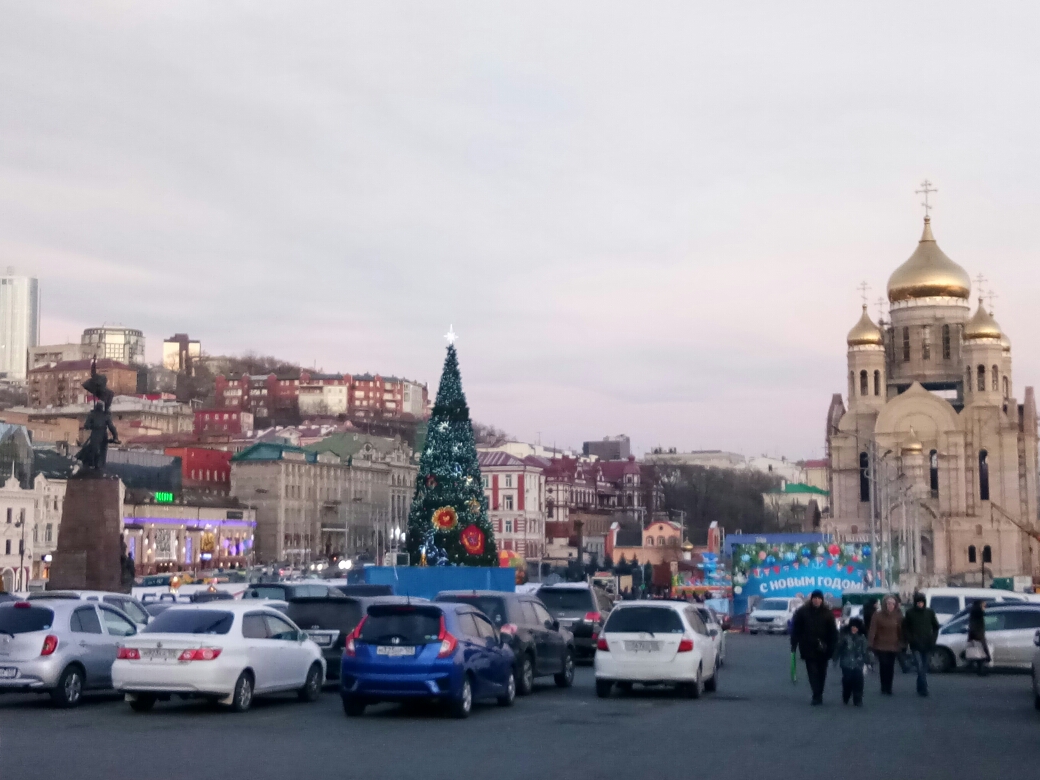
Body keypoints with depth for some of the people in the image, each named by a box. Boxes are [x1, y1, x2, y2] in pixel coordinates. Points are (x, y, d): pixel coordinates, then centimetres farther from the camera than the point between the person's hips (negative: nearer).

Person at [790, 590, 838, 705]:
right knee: (812, 672, -7)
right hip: (809, 648, -1)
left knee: (821, 672, 9)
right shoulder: (802, 612, -2)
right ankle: (817, 695, -10)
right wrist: (794, 645, -4)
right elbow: (796, 629, 0)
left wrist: (832, 647, -8)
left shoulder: (827, 613, 0)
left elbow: (833, 632, -1)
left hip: (822, 649, 1)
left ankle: (818, 695, 21)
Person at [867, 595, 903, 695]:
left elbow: (901, 631, 4)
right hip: (881, 646, -2)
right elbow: (872, 630, -9)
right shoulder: (878, 615, -6)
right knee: (883, 666, -3)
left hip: (893, 646, 2)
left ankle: (888, 688, 13)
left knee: (890, 667, 5)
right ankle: (884, 688, 7)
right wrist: (870, 644, -14)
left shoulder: (898, 616, 3)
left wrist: (901, 644, 1)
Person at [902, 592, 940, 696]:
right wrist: (910, 639, -7)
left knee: (924, 668, 7)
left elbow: (935, 627, 14)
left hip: (926, 645, 3)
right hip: (916, 646, -3)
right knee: (920, 667, -13)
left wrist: (932, 640, 2)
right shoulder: (910, 613, -1)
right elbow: (905, 628, 5)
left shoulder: (929, 613, 5)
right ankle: (924, 689, -15)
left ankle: (921, 689, 18)